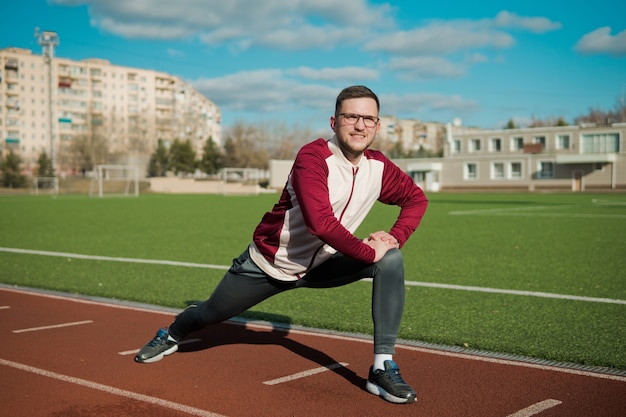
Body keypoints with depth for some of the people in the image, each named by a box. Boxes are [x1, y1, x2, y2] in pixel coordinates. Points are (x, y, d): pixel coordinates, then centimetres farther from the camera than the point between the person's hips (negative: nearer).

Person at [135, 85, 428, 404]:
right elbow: (321, 223, -39)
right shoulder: (313, 158, -28)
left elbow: (417, 199, 7)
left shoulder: (379, 167, -9)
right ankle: (172, 335, 50)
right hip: (269, 263, -4)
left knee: (391, 260, -17)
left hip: (321, 265, 4)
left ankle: (383, 369, -13)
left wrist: (395, 238, -11)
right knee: (210, 314, 11)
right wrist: (370, 252, -31)